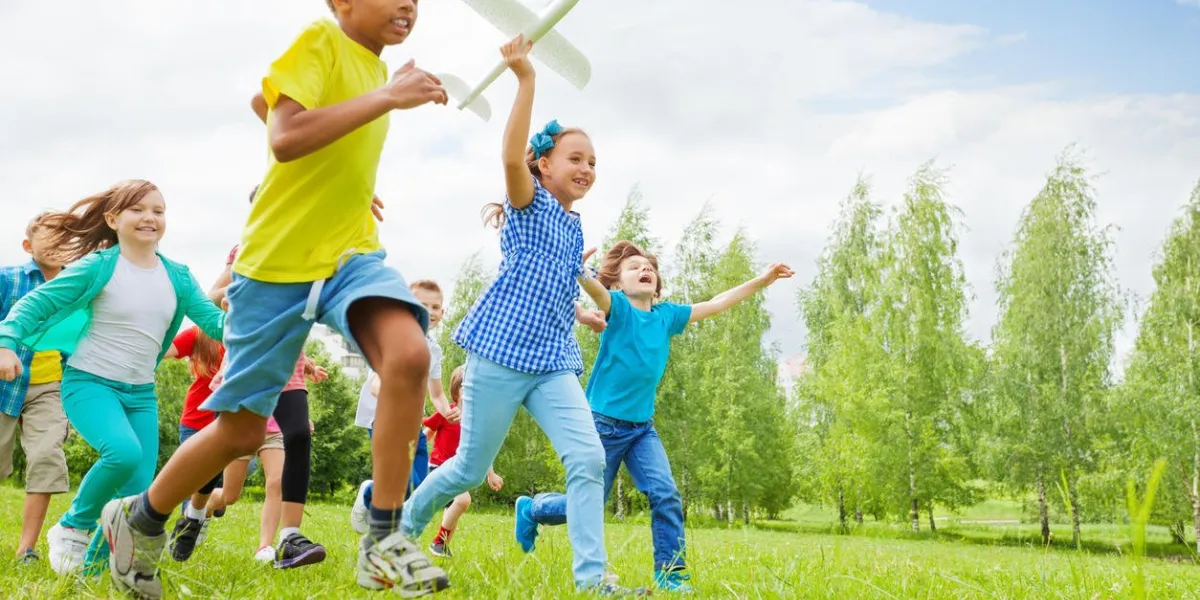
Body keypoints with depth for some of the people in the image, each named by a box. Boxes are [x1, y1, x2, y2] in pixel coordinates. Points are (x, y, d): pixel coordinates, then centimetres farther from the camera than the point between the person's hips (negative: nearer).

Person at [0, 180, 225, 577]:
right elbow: (36, 303, -7)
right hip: (89, 382, -5)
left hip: (141, 393, 5)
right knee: (124, 452, -32)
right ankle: (74, 527, -6)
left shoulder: (177, 276, 3)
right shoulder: (98, 266, -10)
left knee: (139, 495, -1)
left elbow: (215, 323, 1)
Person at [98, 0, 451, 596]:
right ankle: (138, 519, 33)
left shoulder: (376, 66, 13)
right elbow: (284, 138, -27)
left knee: (409, 354, -27)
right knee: (241, 431, 4)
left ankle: (382, 541, -18)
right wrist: (389, 97, -27)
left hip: (352, 253, 6)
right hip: (278, 259, -5)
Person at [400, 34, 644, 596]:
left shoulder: (574, 226, 16)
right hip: (501, 353, -5)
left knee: (588, 457, -15)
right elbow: (511, 157, -26)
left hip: (554, 362, 6)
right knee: (470, 469, 6)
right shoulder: (530, 204, -3)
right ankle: (405, 524, 33)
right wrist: (526, 80, -33)